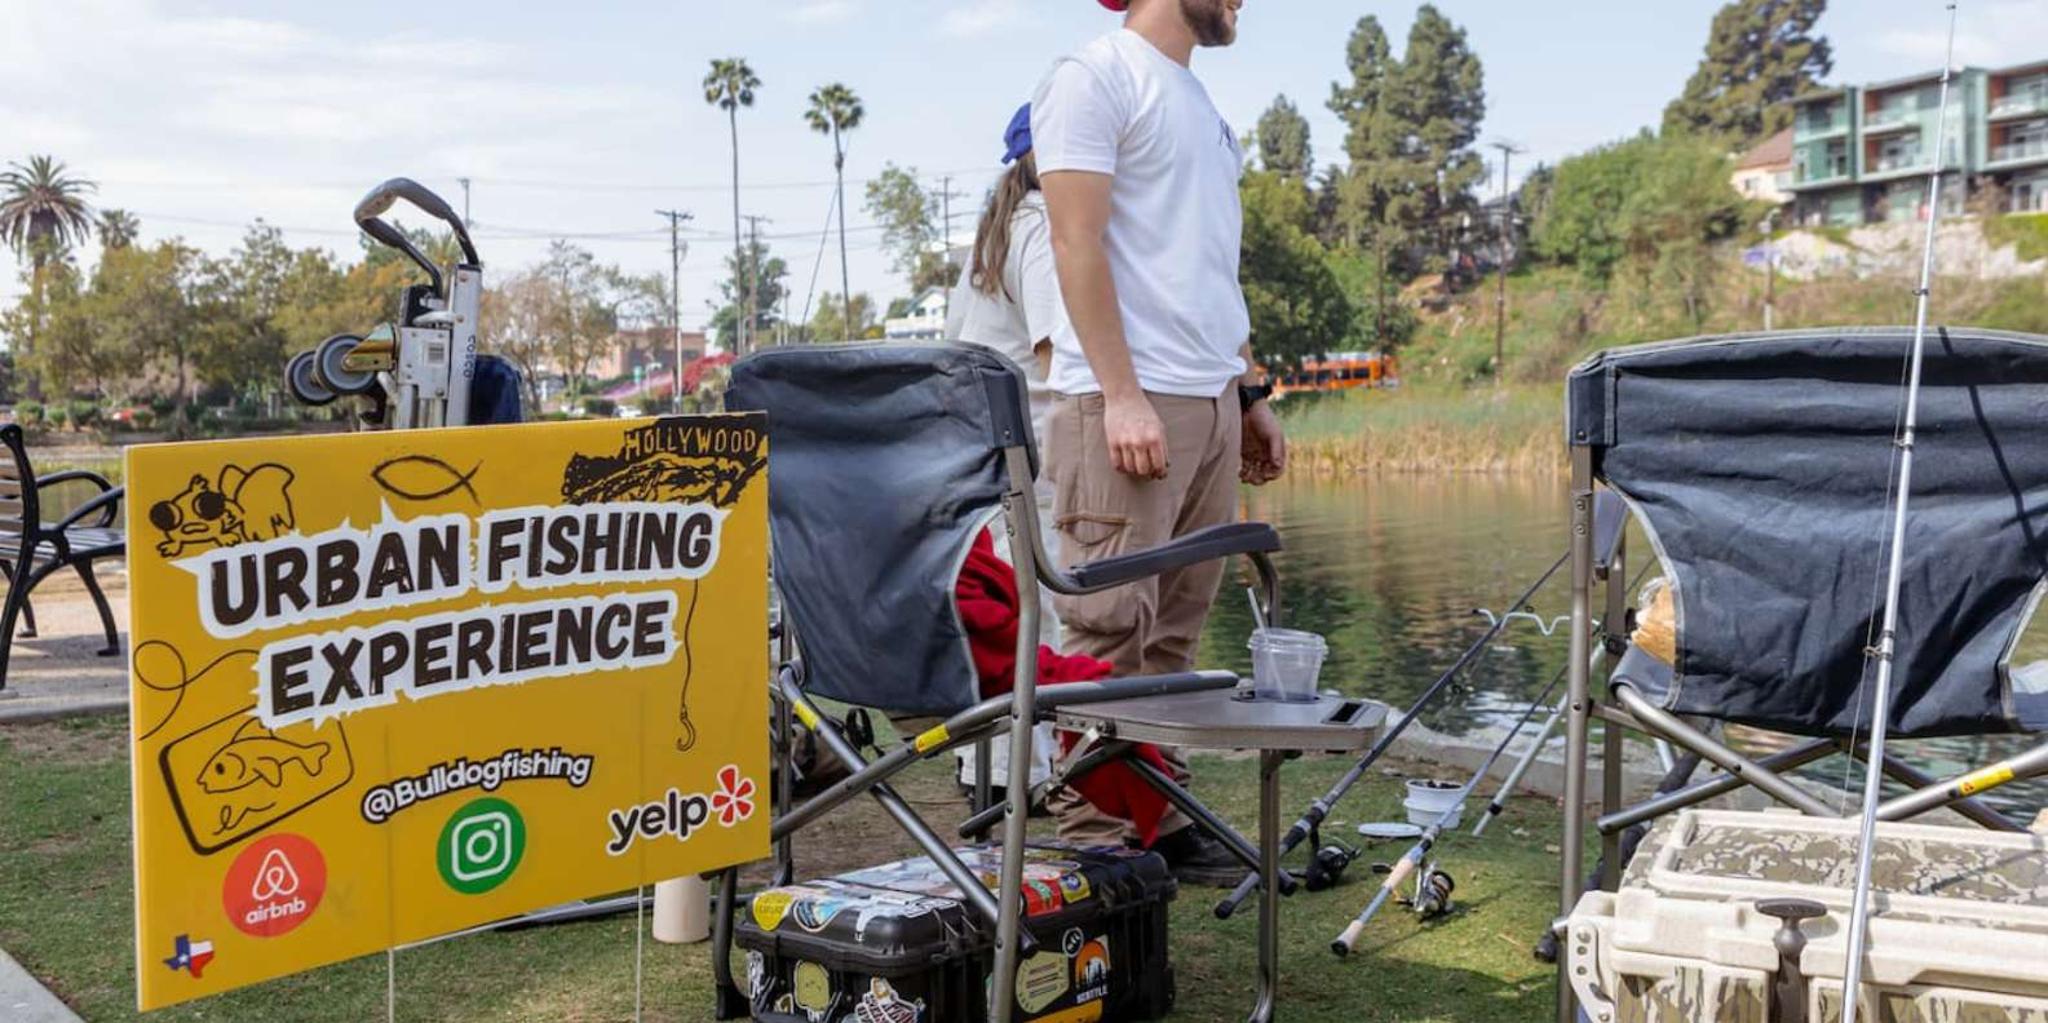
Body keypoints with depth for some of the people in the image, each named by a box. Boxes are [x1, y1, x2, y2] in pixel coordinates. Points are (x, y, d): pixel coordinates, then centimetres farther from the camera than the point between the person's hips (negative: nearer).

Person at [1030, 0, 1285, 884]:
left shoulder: (1197, 100, 23)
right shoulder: (1097, 75, -3)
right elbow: (1078, 242, -12)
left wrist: (1250, 392, 18)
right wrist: (1123, 394, -18)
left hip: (1211, 405, 8)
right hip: (1128, 404, -8)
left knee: (1173, 635, 9)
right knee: (1109, 633, -7)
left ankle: (1161, 820, 15)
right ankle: (1093, 839, -1)